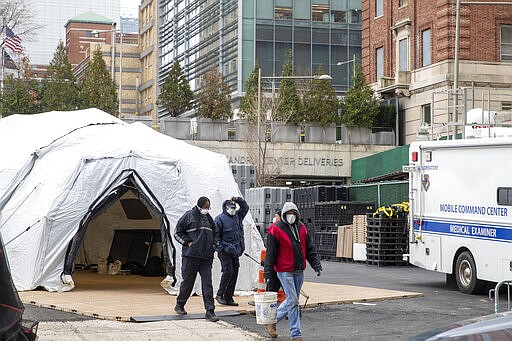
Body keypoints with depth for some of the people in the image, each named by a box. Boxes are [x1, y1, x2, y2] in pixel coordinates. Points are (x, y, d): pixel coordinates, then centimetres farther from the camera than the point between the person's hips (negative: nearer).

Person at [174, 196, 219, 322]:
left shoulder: (209, 218, 19)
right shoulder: (189, 216, 0)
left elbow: (214, 234, 32)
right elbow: (178, 233, 1)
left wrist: (213, 245, 15)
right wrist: (188, 242, -9)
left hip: (206, 256, 5)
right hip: (191, 255, -5)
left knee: (207, 282, -3)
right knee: (188, 281, 3)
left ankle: (210, 311, -7)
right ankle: (179, 305, 23)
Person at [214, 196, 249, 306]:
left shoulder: (237, 216, 16)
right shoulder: (220, 218, -5)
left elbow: (245, 207, 27)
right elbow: (216, 234, -7)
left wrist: (238, 200, 10)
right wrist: (220, 247, -14)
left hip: (235, 251, 7)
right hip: (225, 251, -7)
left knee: (234, 273, 5)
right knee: (228, 271, -14)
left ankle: (228, 297, 10)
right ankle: (220, 295, -2)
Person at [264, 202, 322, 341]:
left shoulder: (301, 228, 10)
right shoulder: (276, 229, -8)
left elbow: (310, 249, 15)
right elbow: (270, 253, -8)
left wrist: (316, 265, 7)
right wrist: (268, 273, -10)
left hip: (299, 271, 6)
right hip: (285, 271, -6)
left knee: (291, 300, 13)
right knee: (293, 301, -6)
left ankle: (272, 321, 30)